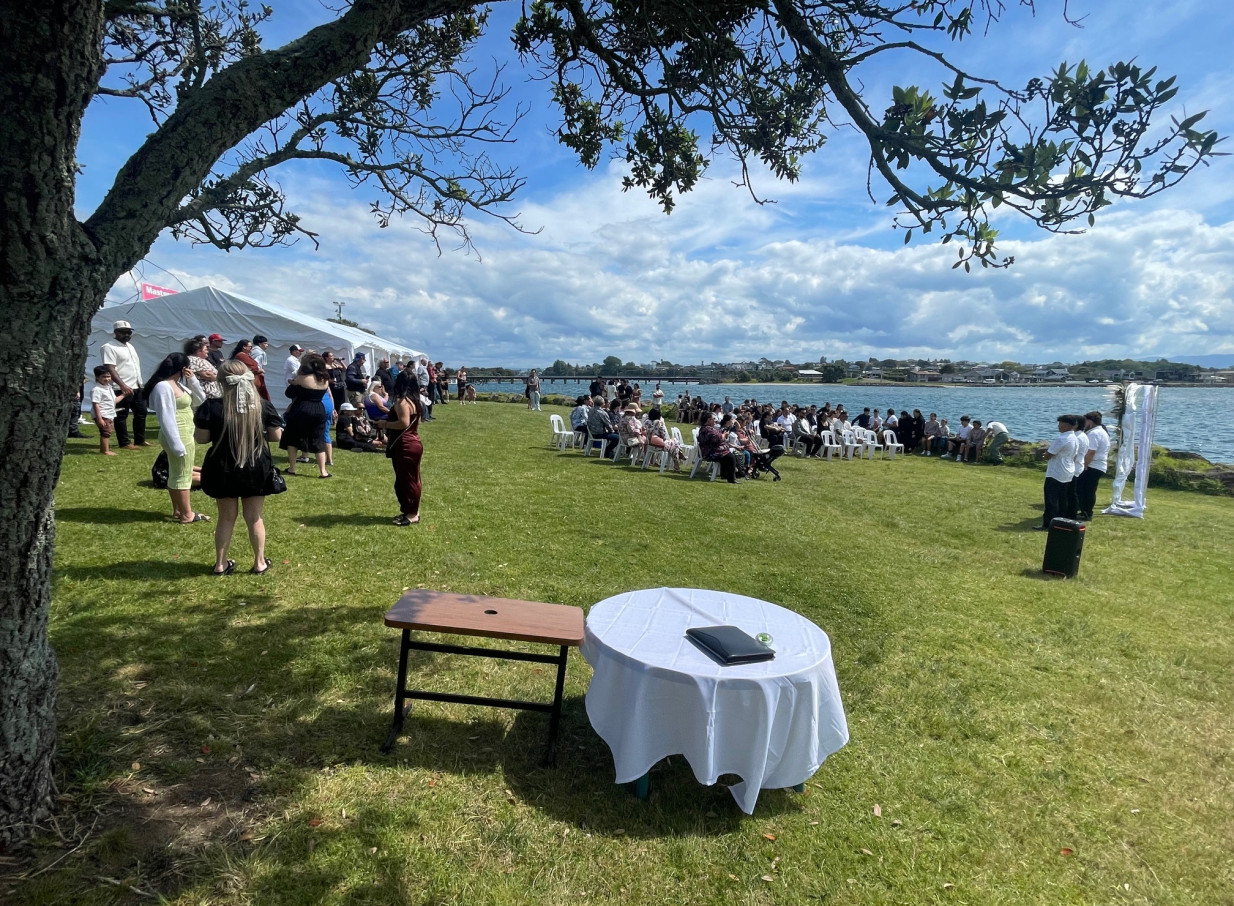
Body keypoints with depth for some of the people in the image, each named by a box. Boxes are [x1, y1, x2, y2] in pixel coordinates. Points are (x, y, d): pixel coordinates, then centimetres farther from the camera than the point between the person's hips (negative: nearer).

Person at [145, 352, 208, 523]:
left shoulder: (177, 383, 10)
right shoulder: (163, 387, -19)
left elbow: (199, 400, 14)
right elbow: (166, 418, -22)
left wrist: (192, 380, -1)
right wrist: (177, 444, -23)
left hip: (186, 435, 10)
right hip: (178, 436, -10)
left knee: (176, 474, 16)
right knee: (182, 475, -2)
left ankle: (178, 510, 26)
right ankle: (186, 515, 6)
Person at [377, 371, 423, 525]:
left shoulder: (401, 401, -17)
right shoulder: (413, 400, 12)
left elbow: (404, 423, -28)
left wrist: (385, 424, -13)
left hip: (405, 446, -10)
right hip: (413, 443, 10)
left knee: (406, 479, -2)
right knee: (410, 479, 15)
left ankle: (412, 514, 4)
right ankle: (412, 511, 23)